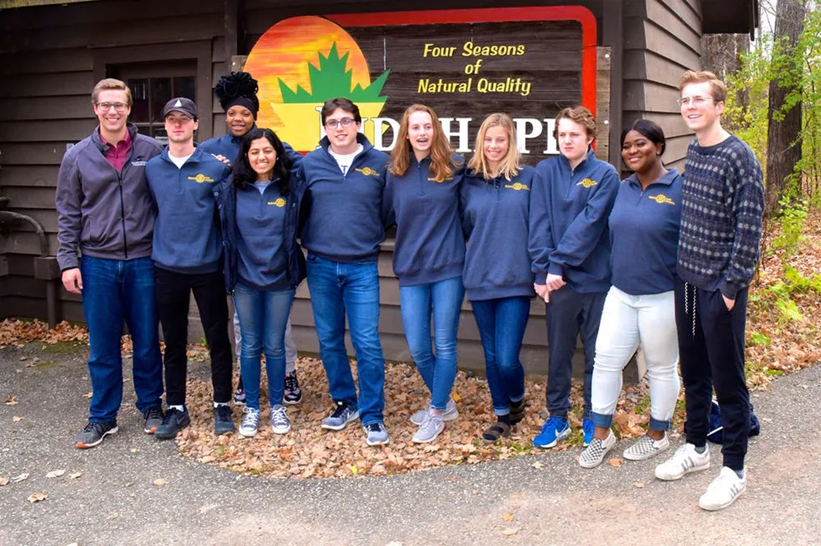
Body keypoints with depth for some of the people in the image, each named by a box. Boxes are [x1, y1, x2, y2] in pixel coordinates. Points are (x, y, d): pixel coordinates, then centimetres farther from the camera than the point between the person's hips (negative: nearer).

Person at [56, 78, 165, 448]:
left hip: (143, 262, 0)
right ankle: (103, 417, 20)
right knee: (103, 347, 8)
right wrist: (68, 261, 0)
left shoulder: (151, 151, 0)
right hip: (98, 264, 1)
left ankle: (151, 406, 26)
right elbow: (68, 214, 5)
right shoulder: (77, 157, 2)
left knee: (147, 342, 9)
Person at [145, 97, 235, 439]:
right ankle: (176, 408, 21)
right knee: (173, 342, 10)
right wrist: (160, 245, 7)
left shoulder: (216, 166, -3)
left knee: (218, 338, 5)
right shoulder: (151, 168, 4)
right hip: (167, 267, 2)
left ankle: (222, 406, 18)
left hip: (207, 266, -2)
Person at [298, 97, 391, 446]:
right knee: (329, 341, 11)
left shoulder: (380, 163, 0)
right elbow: (298, 209, 12)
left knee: (367, 342, -5)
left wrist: (374, 234, 0)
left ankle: (372, 415, 7)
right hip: (321, 265, 3)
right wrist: (308, 239, 4)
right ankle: (344, 403, 28)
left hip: (362, 267, -2)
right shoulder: (310, 164, 3)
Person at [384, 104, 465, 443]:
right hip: (411, 271, 3)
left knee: (444, 345, 3)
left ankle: (436, 413, 17)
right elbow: (386, 216, 11)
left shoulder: (455, 168, -3)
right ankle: (444, 403, 27)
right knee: (418, 348, 5)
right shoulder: (395, 174, 3)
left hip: (449, 268, -3)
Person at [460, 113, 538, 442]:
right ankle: (503, 415, 30)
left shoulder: (529, 178, 0)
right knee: (491, 356, 12)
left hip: (516, 281, -3)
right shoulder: (470, 182, 7)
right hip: (480, 280, 3)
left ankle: (517, 401, 22)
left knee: (507, 359, -8)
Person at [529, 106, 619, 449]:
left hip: (595, 277, -1)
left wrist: (559, 264, -18)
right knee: (558, 352, 11)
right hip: (557, 279, 2)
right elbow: (539, 222, -3)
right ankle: (557, 417, 25)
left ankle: (592, 419, 25)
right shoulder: (546, 171, 3)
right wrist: (542, 270, -12)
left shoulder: (605, 175, -4)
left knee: (596, 354, 10)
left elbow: (589, 223, -13)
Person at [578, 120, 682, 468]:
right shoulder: (622, 189, 6)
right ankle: (601, 435, 19)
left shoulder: (680, 188, -12)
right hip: (621, 294, 5)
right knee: (605, 361, 5)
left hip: (662, 298, -5)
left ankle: (658, 436, 29)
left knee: (661, 368, 11)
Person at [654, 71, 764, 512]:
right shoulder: (692, 153, 8)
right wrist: (682, 267, 13)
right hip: (687, 280, 7)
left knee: (727, 377, 3)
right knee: (692, 370, 17)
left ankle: (734, 468, 15)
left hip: (721, 287, -7)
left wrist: (733, 285, -16)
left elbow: (749, 227, -16)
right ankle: (696, 447, 34)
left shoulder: (739, 157, -14)